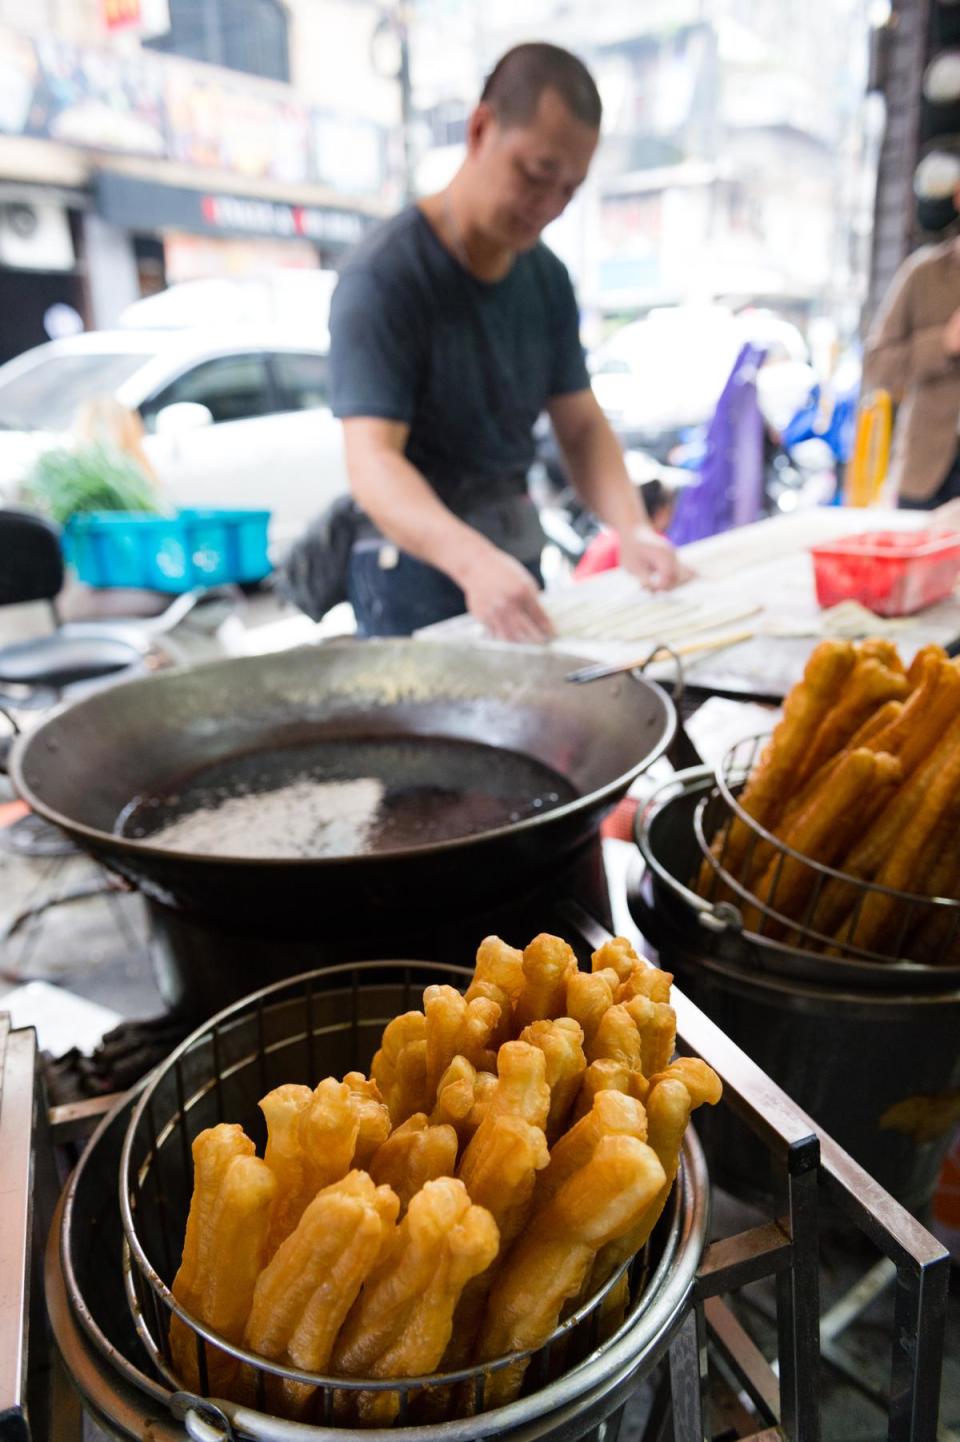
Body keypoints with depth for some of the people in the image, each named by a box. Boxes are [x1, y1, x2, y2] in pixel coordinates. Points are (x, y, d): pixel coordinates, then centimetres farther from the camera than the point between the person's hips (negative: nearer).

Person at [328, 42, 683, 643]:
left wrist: (633, 527, -14)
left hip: (517, 554, 7)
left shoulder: (548, 278, 7)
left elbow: (581, 424, 5)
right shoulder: (384, 276, -16)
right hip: (417, 562, -6)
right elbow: (372, 458, -27)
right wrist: (474, 560, -44)